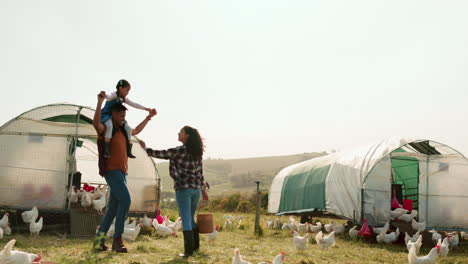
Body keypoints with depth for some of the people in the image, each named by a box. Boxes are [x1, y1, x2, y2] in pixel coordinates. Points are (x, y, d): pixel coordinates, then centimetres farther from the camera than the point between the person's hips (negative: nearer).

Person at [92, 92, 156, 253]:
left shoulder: (122, 131, 19)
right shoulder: (105, 129, -5)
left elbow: (136, 130, 39)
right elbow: (96, 123, -29)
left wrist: (149, 117, 41)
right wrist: (100, 102, -36)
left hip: (122, 173, 9)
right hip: (112, 171, -9)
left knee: (113, 207, 7)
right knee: (125, 200, -22)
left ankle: (99, 241, 13)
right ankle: (117, 240, -17)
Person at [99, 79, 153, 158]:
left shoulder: (124, 99, 9)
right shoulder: (114, 95, -16)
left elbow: (134, 104, 18)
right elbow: (109, 96, -40)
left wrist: (145, 108, 19)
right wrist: (104, 95, -64)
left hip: (114, 117, 9)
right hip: (105, 115, -9)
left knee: (128, 128, 2)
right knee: (109, 125, -39)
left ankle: (128, 151, 9)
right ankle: (106, 150, -39)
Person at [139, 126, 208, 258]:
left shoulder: (180, 150, -11)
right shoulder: (197, 152, 9)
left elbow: (161, 154, -9)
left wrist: (145, 148, 2)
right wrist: (203, 189, 20)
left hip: (183, 188, -7)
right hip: (196, 189, 7)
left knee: (186, 220, -3)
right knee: (191, 218, 20)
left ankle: (188, 250, -3)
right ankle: (195, 246, 27)